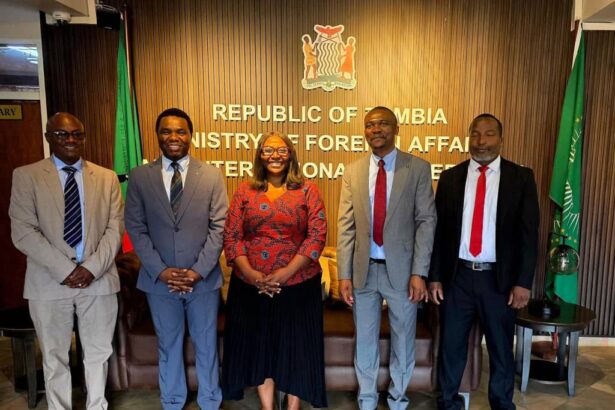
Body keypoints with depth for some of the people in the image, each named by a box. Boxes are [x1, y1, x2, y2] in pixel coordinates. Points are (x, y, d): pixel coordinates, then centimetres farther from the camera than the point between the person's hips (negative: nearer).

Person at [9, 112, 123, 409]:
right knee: (54, 357, 13)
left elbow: (115, 228, 0)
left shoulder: (107, 177, 6)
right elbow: (23, 232, -8)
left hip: (99, 280, 2)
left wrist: (92, 267, -13)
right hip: (49, 282, -1)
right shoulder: (26, 176, 0)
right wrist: (65, 270, -15)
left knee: (98, 353, 13)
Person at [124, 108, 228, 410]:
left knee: (206, 345, 14)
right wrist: (161, 270, -10)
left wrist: (198, 271, -13)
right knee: (168, 345, 17)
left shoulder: (212, 175, -2)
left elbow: (219, 227, -5)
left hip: (203, 279, 0)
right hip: (159, 279, 1)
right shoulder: (140, 176, 0)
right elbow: (136, 228, -2)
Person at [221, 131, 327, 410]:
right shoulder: (245, 191, 4)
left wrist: (286, 272, -15)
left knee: (296, 346, 10)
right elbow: (231, 236, 0)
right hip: (251, 287, 2)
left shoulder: (307, 191, -1)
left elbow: (317, 235, -8)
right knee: (258, 345, 12)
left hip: (298, 285, -1)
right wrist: (251, 274, -12)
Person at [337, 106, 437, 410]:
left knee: (403, 339, 15)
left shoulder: (418, 168, -4)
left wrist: (419, 272, -12)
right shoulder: (353, 172, 3)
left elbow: (426, 221, -7)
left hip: (401, 269, -2)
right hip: (364, 269, 2)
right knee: (365, 340, 16)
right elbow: (346, 227, 1)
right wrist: (344, 274, -4)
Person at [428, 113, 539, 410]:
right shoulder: (450, 177, 3)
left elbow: (529, 232, -3)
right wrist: (435, 276, -1)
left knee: (501, 349, 16)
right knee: (451, 346, 13)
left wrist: (523, 282, -9)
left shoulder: (521, 177, 0)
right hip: (457, 276, 1)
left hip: (499, 278, -1)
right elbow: (439, 229, 2)